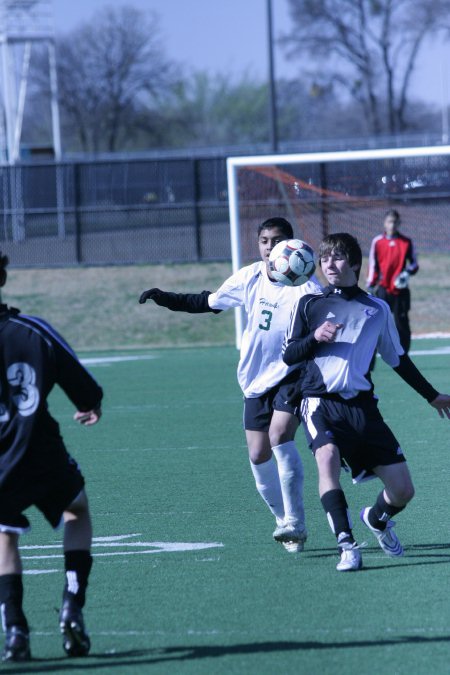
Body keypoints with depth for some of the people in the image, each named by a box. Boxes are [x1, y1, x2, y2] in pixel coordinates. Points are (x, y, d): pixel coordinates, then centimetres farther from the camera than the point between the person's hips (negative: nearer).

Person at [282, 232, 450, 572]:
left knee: (402, 490, -3)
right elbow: (288, 354, 9)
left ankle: (377, 519, 33)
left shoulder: (377, 309, 13)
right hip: (320, 402, -2)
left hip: (363, 406, 2)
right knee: (328, 457, -34)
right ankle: (347, 546, -33)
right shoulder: (310, 304, 9)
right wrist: (315, 337, -10)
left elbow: (398, 358, 24)